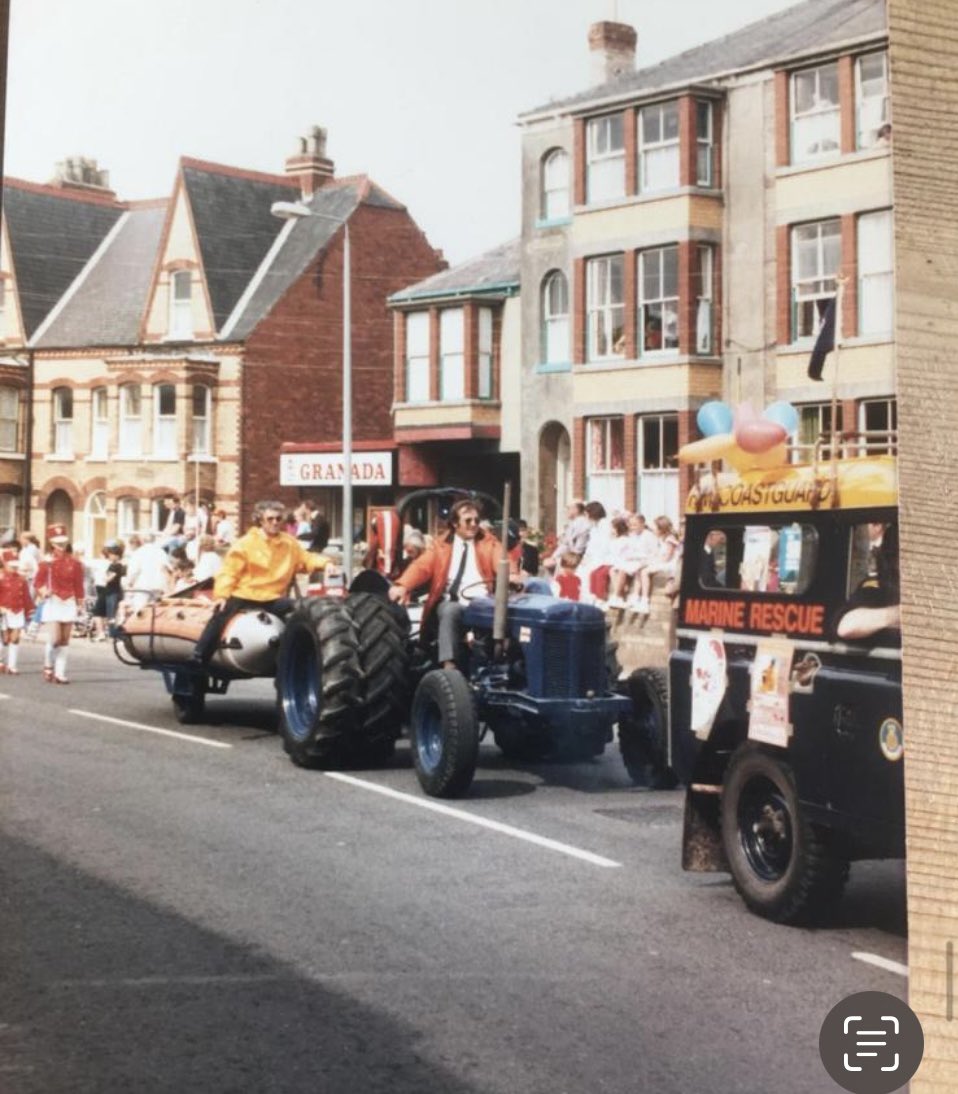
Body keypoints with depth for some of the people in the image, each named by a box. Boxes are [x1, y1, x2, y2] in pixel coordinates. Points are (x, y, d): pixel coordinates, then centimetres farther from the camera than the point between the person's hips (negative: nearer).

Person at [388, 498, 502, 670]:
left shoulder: (489, 542, 16)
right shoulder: (441, 544, 16)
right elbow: (421, 566, 2)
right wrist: (402, 585, -20)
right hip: (451, 602, 0)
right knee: (450, 611, -35)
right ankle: (448, 666, -40)